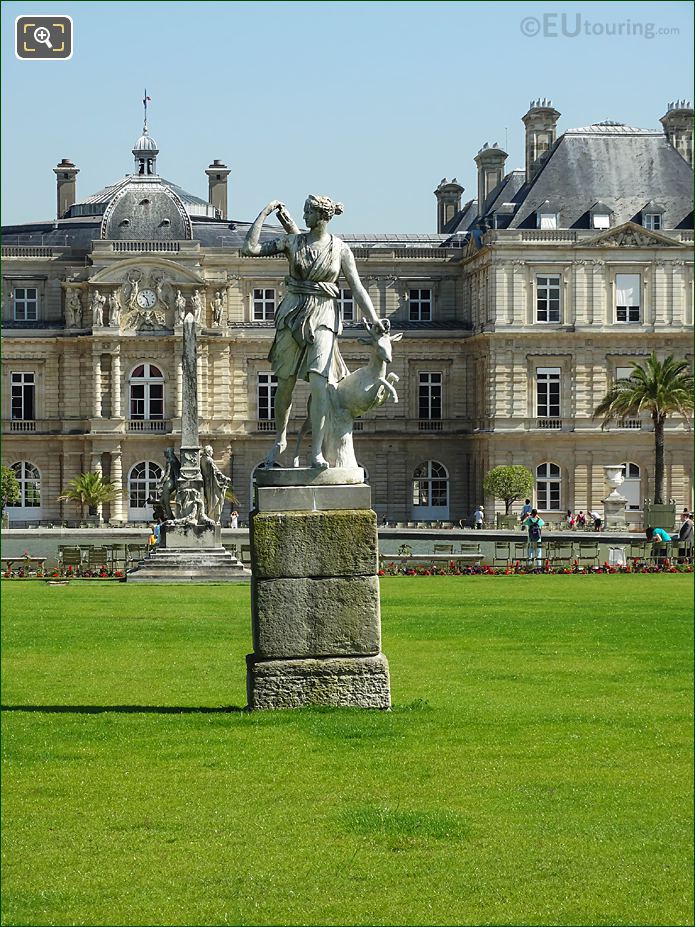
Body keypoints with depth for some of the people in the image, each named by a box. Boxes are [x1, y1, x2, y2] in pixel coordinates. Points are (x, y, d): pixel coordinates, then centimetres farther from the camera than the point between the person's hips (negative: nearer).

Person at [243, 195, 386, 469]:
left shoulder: (340, 249, 3)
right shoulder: (292, 242, 5)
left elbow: (357, 289, 2)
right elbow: (250, 247, -1)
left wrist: (374, 319, -8)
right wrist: (264, 213, -1)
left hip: (323, 316, -2)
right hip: (292, 313, 2)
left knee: (319, 384, -16)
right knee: (285, 383, 8)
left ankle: (316, 453, -14)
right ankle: (279, 441, 31)